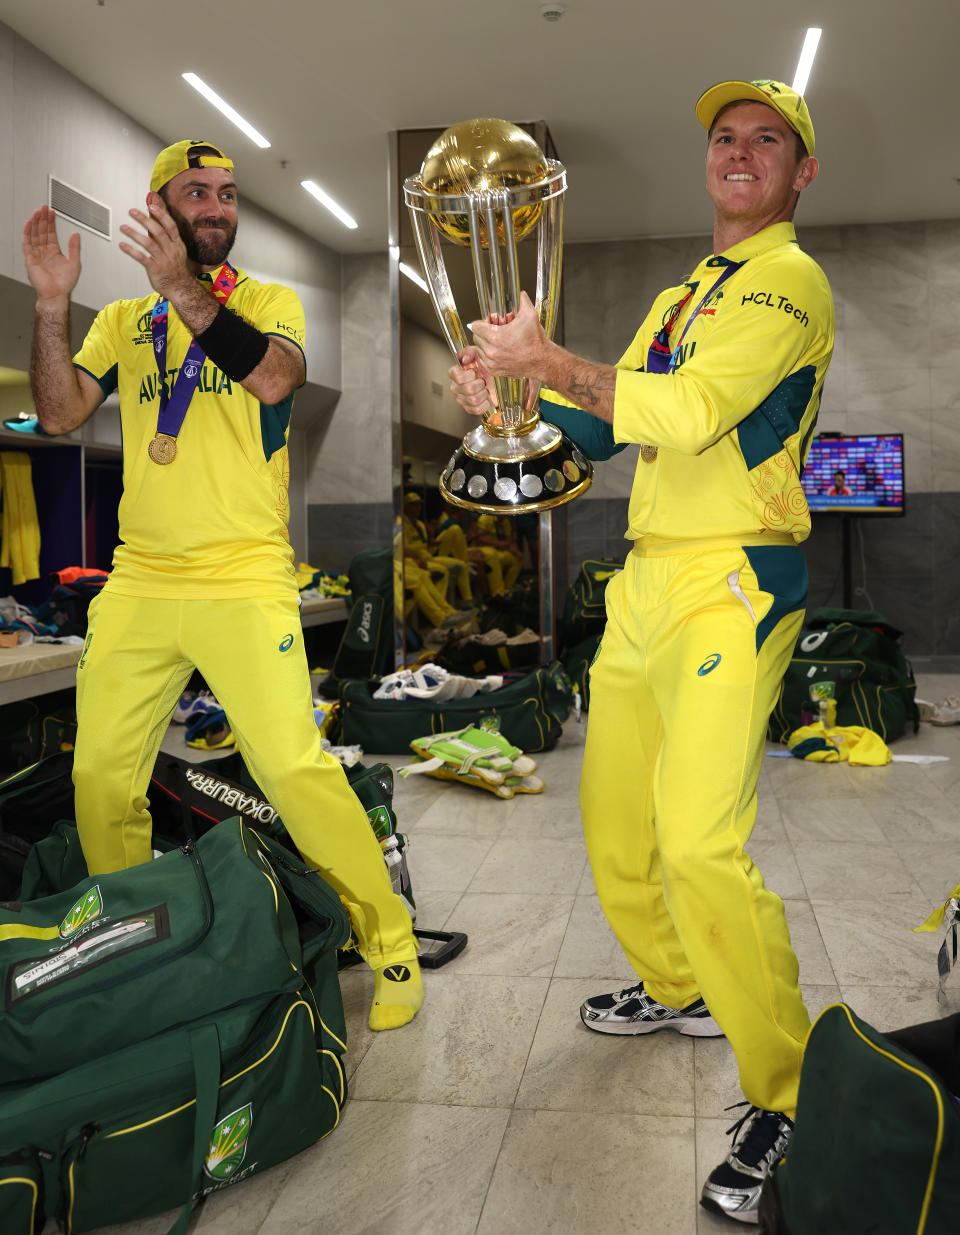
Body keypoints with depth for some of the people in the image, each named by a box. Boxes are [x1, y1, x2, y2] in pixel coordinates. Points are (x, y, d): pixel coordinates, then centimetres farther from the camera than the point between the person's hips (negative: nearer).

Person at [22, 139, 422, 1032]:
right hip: (136, 585, 4)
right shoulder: (124, 320, 15)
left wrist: (186, 291, -26)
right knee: (100, 775, 7)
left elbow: (273, 378, -16)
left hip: (244, 584, -4)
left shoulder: (271, 301, 6)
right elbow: (59, 414, 3)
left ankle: (389, 946, 2)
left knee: (294, 767, -13)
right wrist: (53, 305, -9)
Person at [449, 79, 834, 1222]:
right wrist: (512, 395, 5)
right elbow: (604, 422, 21)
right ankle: (680, 991, 35)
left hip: (732, 586, -9)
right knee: (615, 819, 14)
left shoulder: (789, 282, -5)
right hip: (646, 580, 9)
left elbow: (693, 410, -21)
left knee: (700, 846, -19)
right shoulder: (679, 299, 23)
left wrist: (551, 358, -15)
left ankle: (790, 1097, -4)